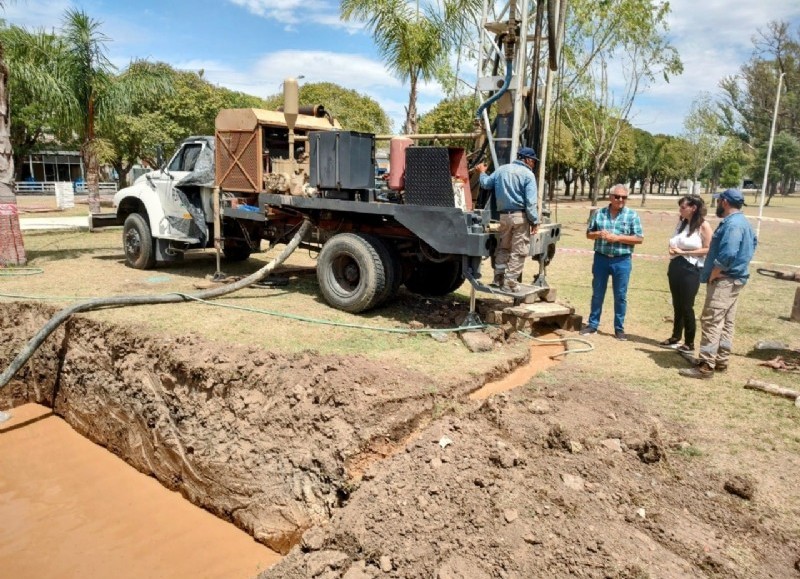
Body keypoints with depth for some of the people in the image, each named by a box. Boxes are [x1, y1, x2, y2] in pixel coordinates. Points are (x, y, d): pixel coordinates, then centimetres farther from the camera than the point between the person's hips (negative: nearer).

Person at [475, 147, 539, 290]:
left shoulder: (502, 169, 9)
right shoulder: (528, 174, -7)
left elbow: (486, 184, 18)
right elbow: (530, 202, -14)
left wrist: (482, 173, 37)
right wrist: (535, 221, -10)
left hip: (504, 215, 6)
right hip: (520, 216, -5)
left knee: (503, 248, 20)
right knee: (518, 251, 2)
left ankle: (498, 278, 22)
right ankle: (510, 283, 2)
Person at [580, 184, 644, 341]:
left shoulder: (632, 215, -2)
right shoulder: (599, 213, 4)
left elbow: (639, 238, -6)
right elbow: (589, 234, 10)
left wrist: (617, 237, -16)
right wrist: (598, 234, -13)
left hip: (622, 261, -2)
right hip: (601, 259, 2)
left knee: (620, 296, 6)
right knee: (597, 294, 10)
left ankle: (619, 328, 17)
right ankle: (592, 324, 21)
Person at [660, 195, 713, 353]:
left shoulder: (703, 226, -9)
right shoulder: (681, 223, 10)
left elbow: (708, 249, -14)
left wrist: (684, 252, -16)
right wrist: (673, 249, -1)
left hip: (691, 270, -6)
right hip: (675, 267, 6)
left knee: (687, 306, -1)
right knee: (677, 305, 14)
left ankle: (689, 343, 11)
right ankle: (675, 337, 26)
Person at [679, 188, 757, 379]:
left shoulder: (732, 224, -20)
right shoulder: (743, 222, 15)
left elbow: (727, 255, -30)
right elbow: (753, 243, 29)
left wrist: (713, 274, -18)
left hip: (724, 280, -11)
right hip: (734, 279, 11)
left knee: (711, 322, -11)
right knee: (726, 322, 15)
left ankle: (706, 366, -10)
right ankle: (721, 360, 23)